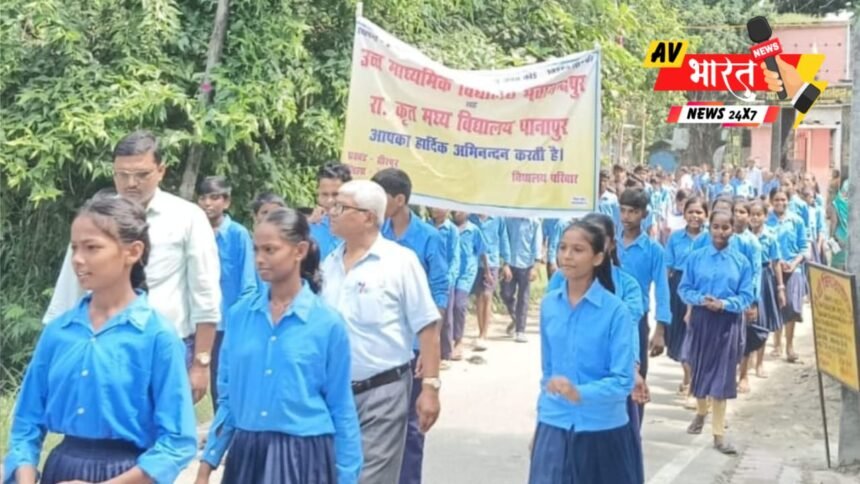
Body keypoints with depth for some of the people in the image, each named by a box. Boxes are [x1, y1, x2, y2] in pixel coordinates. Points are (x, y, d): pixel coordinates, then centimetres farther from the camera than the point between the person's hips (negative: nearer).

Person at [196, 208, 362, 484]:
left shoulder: (327, 323, -7)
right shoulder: (240, 314, 2)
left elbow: (342, 410, -3)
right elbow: (228, 398, 9)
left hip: (303, 455, -3)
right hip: (247, 453, 3)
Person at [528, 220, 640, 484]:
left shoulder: (616, 310, -12)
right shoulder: (548, 305, 2)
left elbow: (623, 380, -15)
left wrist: (580, 393, -30)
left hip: (602, 430, -3)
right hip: (554, 427, 3)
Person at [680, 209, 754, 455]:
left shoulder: (741, 261, -3)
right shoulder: (695, 258, -1)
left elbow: (746, 296, -2)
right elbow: (684, 289, 1)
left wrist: (724, 303, -19)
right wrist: (701, 300, -18)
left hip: (728, 321, -1)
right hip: (701, 318, 1)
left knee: (722, 374, -2)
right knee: (699, 368, 14)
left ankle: (719, 432, 2)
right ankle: (701, 412, 41)